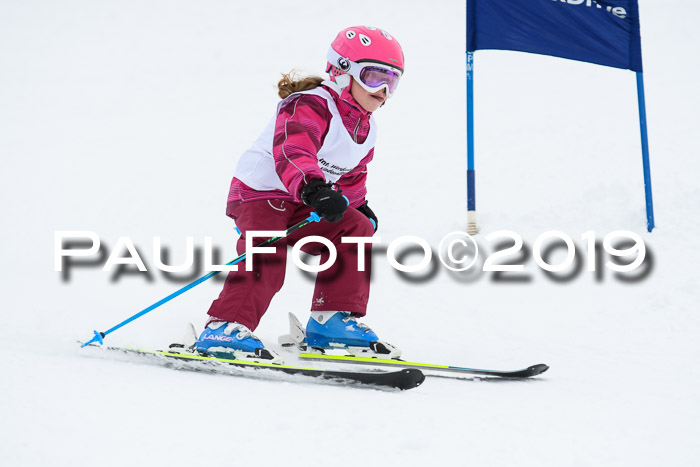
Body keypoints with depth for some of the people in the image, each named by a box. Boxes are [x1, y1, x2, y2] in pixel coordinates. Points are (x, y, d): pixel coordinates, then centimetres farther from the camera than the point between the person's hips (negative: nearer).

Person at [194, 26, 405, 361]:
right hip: (260, 191, -8)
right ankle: (226, 327, -27)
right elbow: (293, 153, -42)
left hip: (303, 203, 8)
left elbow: (352, 174, 27)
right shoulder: (307, 106, -22)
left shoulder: (366, 128, 8)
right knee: (266, 257, -28)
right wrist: (313, 188, -59)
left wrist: (358, 206, 19)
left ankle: (332, 319, 1)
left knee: (355, 232, -3)